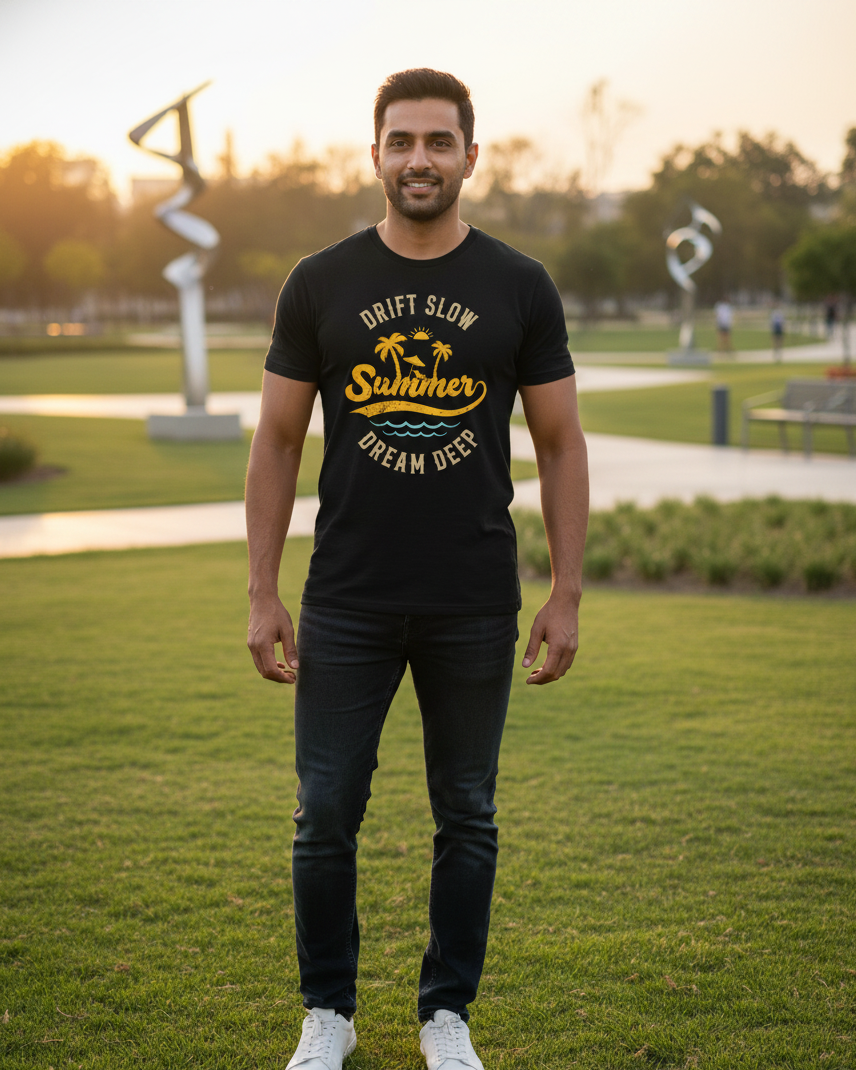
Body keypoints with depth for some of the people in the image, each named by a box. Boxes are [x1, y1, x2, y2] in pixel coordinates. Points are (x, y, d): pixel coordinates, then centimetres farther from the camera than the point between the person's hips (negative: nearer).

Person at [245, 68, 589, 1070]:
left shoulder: (519, 288, 1)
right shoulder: (320, 284, 1)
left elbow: (560, 443, 3)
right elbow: (277, 441, 3)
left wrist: (566, 594, -2)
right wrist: (262, 592, -2)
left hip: (475, 609, 0)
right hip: (347, 603, 0)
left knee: (466, 818, 9)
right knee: (326, 814, 4)